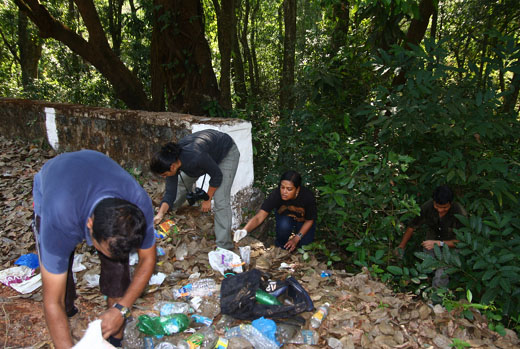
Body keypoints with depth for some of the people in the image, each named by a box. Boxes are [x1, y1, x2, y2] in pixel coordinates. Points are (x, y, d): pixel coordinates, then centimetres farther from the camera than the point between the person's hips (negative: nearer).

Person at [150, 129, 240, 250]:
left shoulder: (196, 157, -42)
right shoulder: (171, 161, -20)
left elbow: (217, 175, -24)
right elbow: (170, 192, -11)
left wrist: (207, 199, -13)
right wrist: (161, 214, -24)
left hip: (226, 152, -7)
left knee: (220, 200, -15)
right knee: (183, 182, 14)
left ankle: (223, 246, -8)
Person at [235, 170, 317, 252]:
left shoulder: (308, 196, -33)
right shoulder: (276, 194, -34)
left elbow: (309, 221, -16)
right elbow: (258, 218, -39)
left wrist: (296, 238, -26)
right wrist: (244, 230, -57)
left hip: (303, 220, 1)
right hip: (285, 217, 0)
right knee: (284, 225, -34)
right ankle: (281, 245, -2)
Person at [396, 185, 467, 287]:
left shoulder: (460, 213, -26)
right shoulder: (427, 207, -18)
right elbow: (412, 226, -4)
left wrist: (439, 243, -31)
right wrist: (401, 246, -2)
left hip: (451, 246, -3)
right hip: (431, 240, 4)